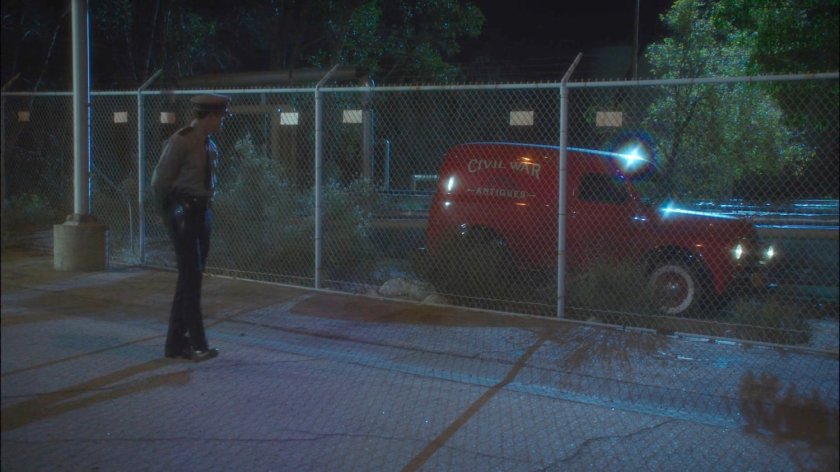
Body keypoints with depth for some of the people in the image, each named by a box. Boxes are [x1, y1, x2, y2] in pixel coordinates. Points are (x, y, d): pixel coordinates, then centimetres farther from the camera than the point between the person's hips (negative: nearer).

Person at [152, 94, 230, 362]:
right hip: (183, 212, -8)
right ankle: (197, 345, -6)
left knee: (190, 279, 9)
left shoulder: (209, 145, 12)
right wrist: (168, 215, -4)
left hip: (202, 212, 8)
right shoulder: (180, 142, -11)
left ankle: (176, 343, 16)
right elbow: (159, 181, -9)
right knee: (191, 277, -9)